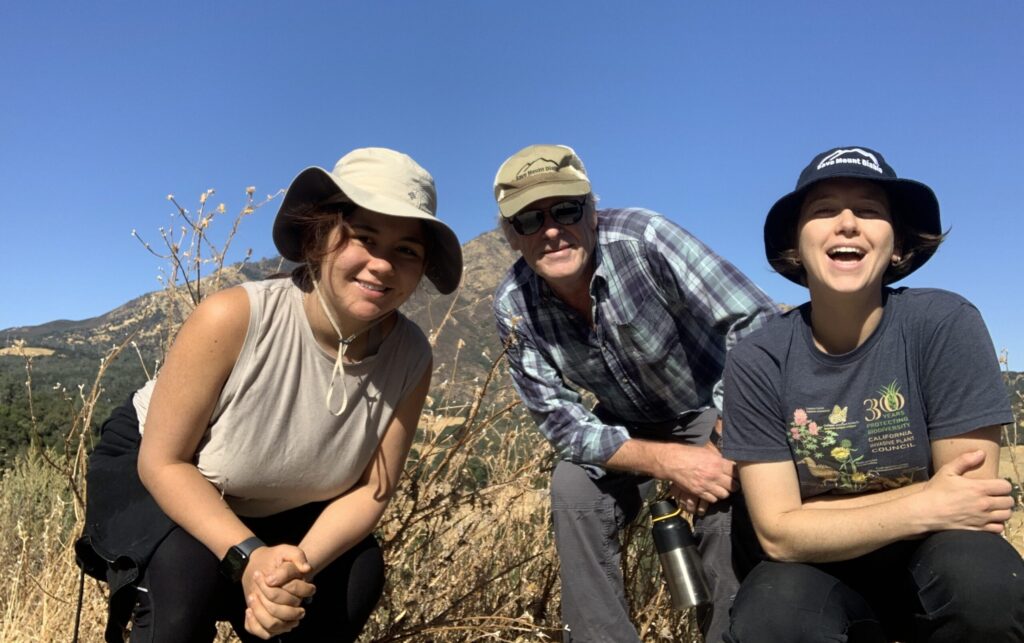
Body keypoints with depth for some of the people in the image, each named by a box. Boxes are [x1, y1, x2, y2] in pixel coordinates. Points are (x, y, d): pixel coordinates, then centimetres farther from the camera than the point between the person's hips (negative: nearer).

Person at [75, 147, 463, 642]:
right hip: (149, 473, -3)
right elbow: (163, 461, -24)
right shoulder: (232, 318, -34)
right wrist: (247, 556, -35)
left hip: (281, 507, 4)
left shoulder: (410, 359, -24)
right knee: (187, 570, -31)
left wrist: (301, 564, -32)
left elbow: (369, 490, -15)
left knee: (359, 574, -15)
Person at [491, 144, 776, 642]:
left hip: (714, 407, -2)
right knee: (574, 489, -20)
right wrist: (667, 461, -30)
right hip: (630, 428, 3)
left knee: (725, 501, -26)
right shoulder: (514, 307, -20)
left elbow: (757, 326, -30)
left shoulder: (643, 239, -31)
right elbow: (561, 422, -18)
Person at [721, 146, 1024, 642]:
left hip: (932, 560, 0)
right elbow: (779, 534, -15)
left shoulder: (945, 325, -17)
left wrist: (809, 515, -17)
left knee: (982, 577, -32)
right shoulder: (757, 363, -15)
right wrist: (921, 508, -25)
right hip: (820, 571, 0)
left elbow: (968, 499, -17)